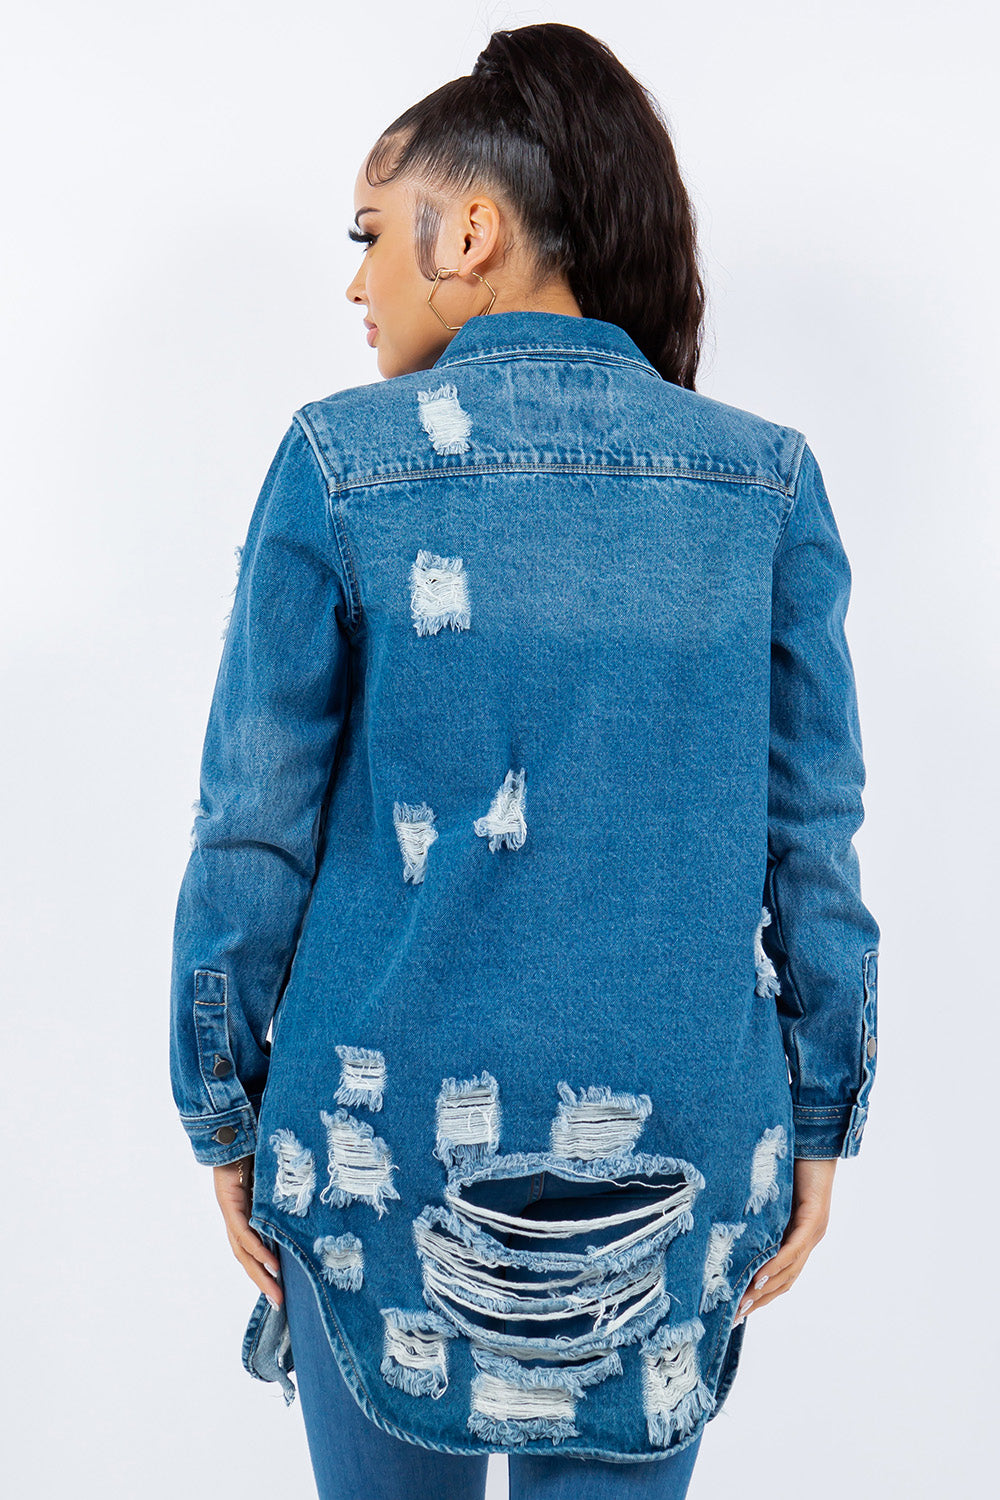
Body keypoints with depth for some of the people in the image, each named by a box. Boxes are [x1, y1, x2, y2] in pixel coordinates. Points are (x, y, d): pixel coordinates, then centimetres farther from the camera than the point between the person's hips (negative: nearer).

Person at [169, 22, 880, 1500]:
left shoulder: (341, 461, -8)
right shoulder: (767, 481, -2)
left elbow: (256, 835, -6)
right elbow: (814, 844, -1)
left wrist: (225, 1117, 6)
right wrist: (819, 1128, 9)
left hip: (388, 1145, -1)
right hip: (673, 1155, 2)